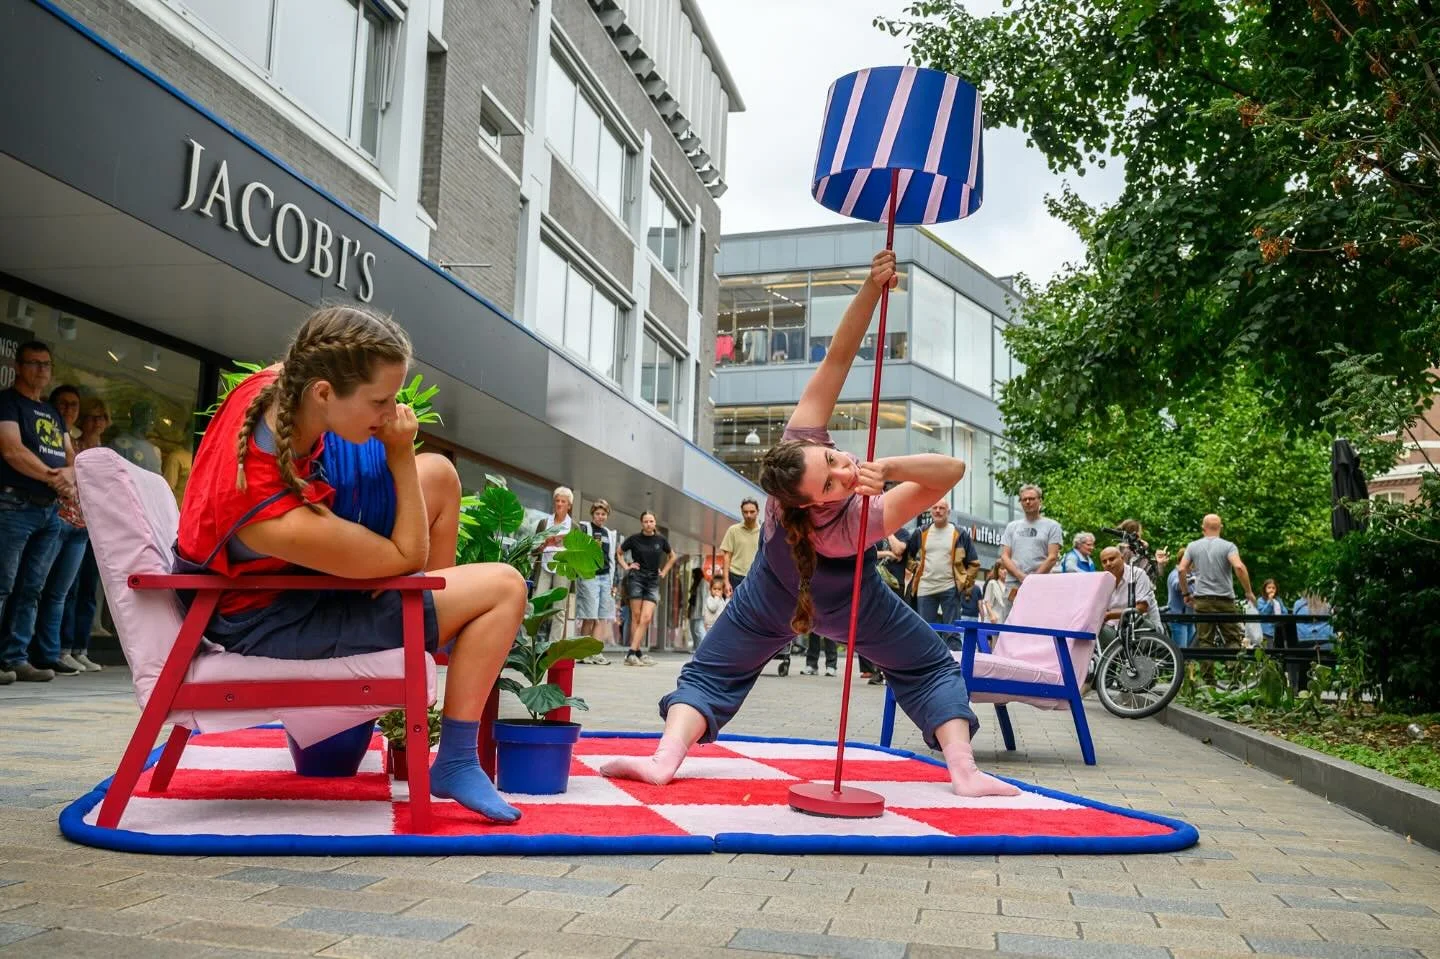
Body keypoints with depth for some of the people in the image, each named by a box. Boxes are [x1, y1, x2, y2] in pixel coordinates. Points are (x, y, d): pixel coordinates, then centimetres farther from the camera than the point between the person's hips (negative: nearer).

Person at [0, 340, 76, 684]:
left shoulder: (53, 413, 22)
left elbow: (72, 459, 17)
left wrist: (69, 475, -6)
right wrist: (53, 477, -10)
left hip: (51, 511, 7)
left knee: (31, 589, 6)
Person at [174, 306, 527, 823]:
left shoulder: (269, 384, -22)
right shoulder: (282, 520, -42)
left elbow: (293, 365, 7)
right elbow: (408, 556, -24)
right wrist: (402, 457, -21)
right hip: (271, 627, -9)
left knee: (440, 473, 7)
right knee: (505, 587, -9)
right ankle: (455, 764, 3)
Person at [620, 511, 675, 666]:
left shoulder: (661, 540, 7)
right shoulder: (634, 539, 0)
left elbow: (672, 557, 24)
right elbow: (618, 552, 13)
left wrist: (664, 572, 14)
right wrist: (626, 566, 2)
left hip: (653, 582, 2)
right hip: (636, 579, -2)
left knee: (646, 618, -10)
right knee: (636, 617, -4)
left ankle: (631, 653, -11)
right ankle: (638, 653, -2)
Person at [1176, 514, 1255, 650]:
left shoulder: (1193, 546, 6)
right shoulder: (1228, 546, -3)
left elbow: (1182, 570, 0)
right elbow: (1239, 567, -18)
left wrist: (1185, 593, 10)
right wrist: (1249, 591, -9)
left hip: (1202, 600, 2)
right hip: (1225, 599, -2)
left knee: (1204, 640, 4)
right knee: (1233, 639, 5)